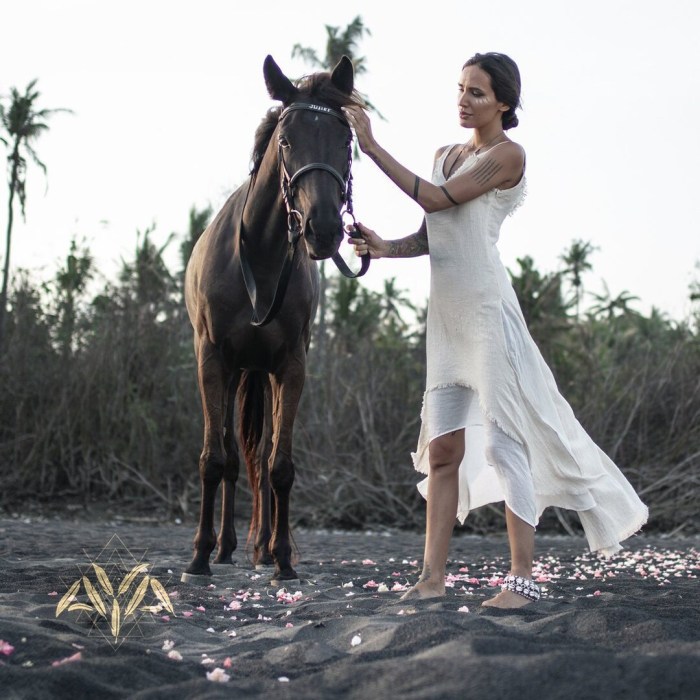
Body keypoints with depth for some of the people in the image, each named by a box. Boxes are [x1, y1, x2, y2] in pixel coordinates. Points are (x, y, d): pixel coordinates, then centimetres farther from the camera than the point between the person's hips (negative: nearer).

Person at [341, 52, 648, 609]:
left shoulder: (507, 155, -7)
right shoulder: (448, 155, 16)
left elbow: (437, 200, -16)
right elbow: (431, 235, 14)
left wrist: (372, 147, -15)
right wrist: (385, 248, -6)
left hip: (487, 307, -8)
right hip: (446, 313, 8)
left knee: (503, 440, -5)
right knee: (443, 446, 7)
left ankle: (524, 576, 1)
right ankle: (433, 577, 10)